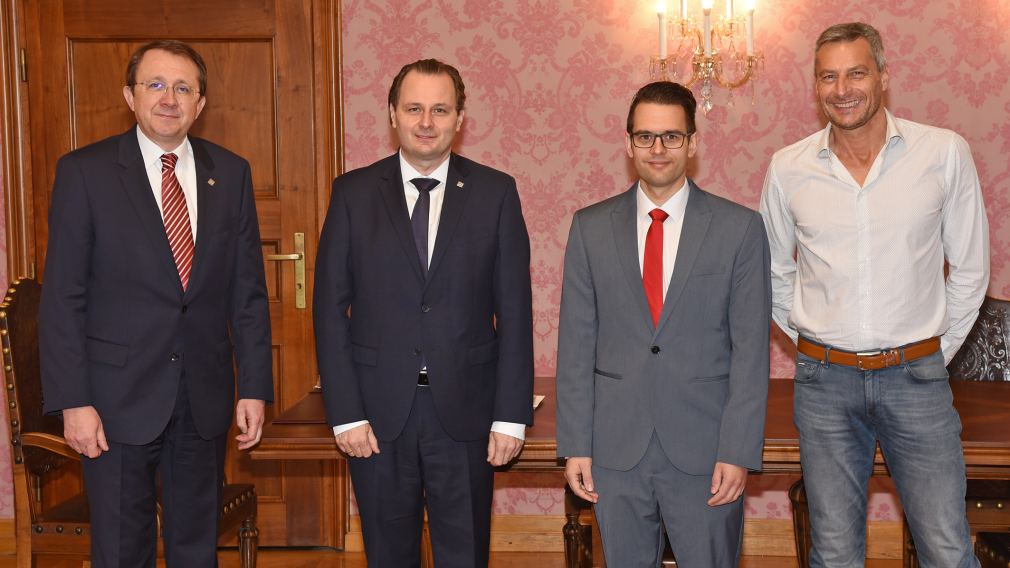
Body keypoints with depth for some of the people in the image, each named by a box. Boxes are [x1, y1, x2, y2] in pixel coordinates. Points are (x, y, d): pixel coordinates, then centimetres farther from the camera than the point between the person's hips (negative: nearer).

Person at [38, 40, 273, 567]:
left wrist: (254, 386, 1)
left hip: (205, 398, 3)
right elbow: (62, 298, -7)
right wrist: (72, 401, -11)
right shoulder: (84, 171, -6)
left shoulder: (231, 173, 3)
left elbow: (248, 290, 5)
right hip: (118, 398, -3)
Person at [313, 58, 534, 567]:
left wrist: (512, 415, -5)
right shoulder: (353, 192, 1)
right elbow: (330, 309, 0)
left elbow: (514, 311, 0)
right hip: (378, 411, 1)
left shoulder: (494, 193, 1)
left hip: (464, 410, 0)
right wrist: (345, 413, -5)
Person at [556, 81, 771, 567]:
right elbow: (576, 344, 4)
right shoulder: (591, 227, 4)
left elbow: (751, 348, -3)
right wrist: (575, 445, 0)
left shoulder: (739, 227, -1)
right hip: (615, 451, 2)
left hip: (705, 452, -1)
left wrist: (738, 451, -8)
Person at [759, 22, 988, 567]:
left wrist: (937, 350, 6)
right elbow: (774, 271, 13)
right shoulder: (788, 168, 0)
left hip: (916, 378, -1)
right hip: (824, 379, 1)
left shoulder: (945, 152, -3)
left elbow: (969, 268, 6)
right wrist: (811, 340, 8)